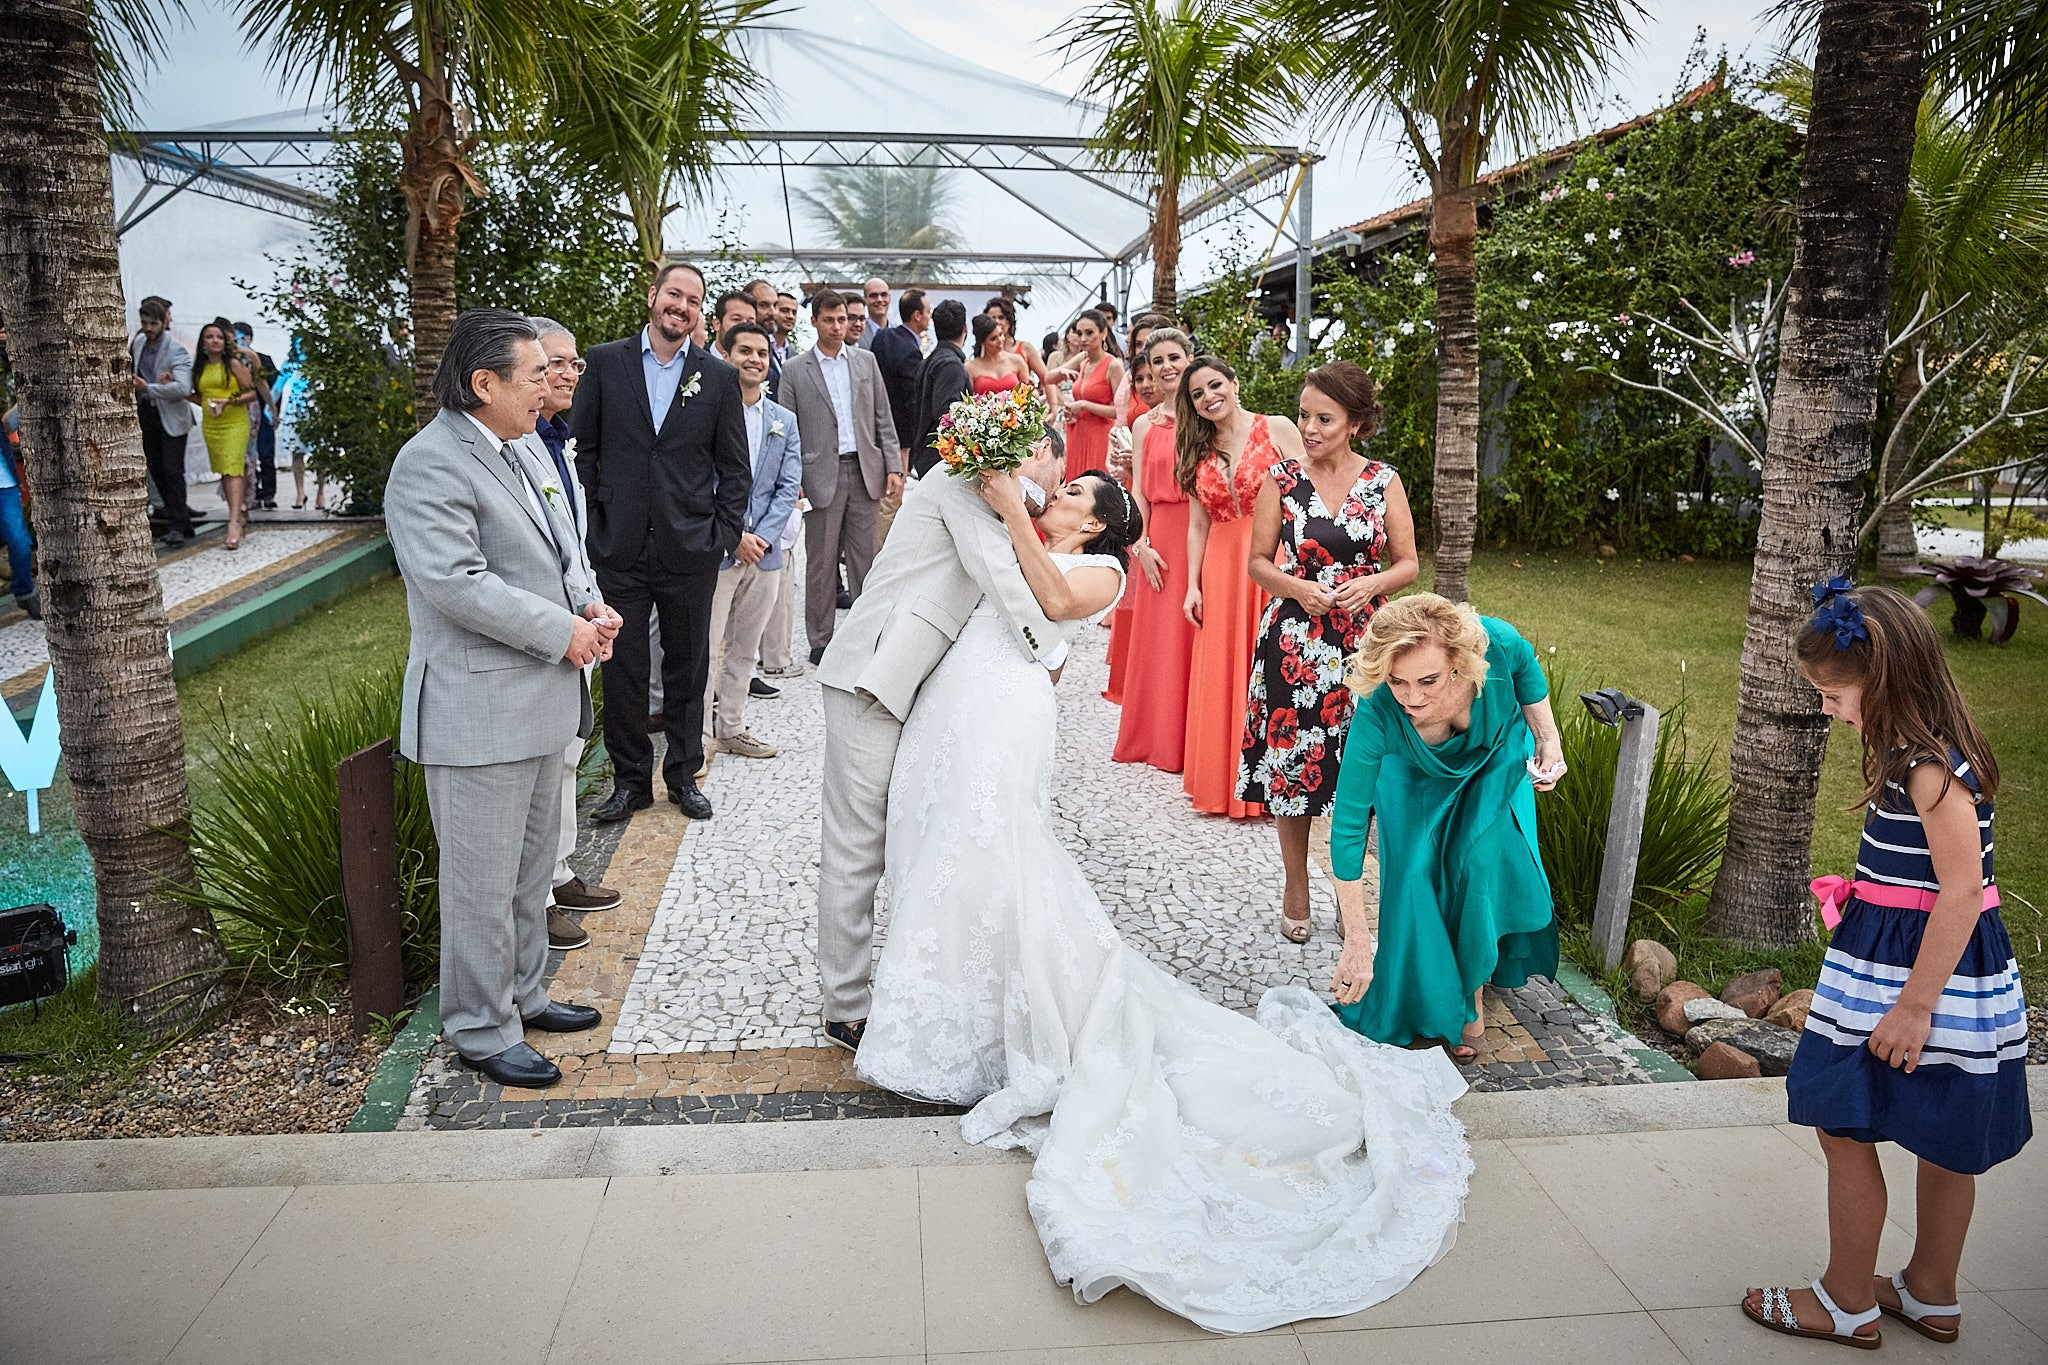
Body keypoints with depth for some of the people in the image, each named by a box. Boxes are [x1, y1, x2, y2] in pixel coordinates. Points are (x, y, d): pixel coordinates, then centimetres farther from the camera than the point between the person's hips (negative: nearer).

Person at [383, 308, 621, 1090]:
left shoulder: (521, 451, 14)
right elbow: (455, 583, -25)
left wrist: (587, 601, 2)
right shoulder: (431, 463, -16)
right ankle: (481, 1032, 17)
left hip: (540, 702, 10)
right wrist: (561, 630, -19)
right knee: (483, 885, 2)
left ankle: (525, 996, 37)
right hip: (478, 711, -10)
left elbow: (556, 549, 22)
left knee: (530, 869, 21)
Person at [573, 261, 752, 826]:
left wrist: (726, 534, -1)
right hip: (619, 547, 0)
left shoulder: (719, 376, 4)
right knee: (622, 668, 6)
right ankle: (630, 779, 22)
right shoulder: (605, 361, 4)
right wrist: (594, 519, 0)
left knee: (688, 669, 11)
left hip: (690, 550, 0)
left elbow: (733, 466, 6)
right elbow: (583, 447, 7)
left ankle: (684, 774, 26)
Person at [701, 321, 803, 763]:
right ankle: (701, 734, 8)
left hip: (764, 550, 5)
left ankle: (731, 728, 25)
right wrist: (733, 536, -14)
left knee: (745, 647, 14)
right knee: (706, 648, -2)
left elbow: (789, 486, 6)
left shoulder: (784, 420, 12)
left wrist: (763, 536, -7)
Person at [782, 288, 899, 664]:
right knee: (821, 563, 4)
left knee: (864, 559, 8)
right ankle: (820, 641, 14)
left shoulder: (866, 361, 10)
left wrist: (893, 466, 2)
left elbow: (883, 419, 10)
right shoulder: (795, 370, 1)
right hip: (821, 475, -2)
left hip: (865, 471, 3)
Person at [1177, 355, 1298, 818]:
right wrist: (1192, 585, 4)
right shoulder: (1198, 451, 14)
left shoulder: (1277, 429, 0)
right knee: (1221, 674, 6)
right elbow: (1198, 526, 13)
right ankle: (1224, 782, 17)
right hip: (1220, 571, 5)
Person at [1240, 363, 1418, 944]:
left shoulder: (1384, 482, 0)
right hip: (1293, 640, 0)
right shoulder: (1282, 478, -1)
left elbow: (1408, 563, 6)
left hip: (1361, 643, 0)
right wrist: (1298, 588, -15)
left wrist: (1371, 583, -14)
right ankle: (1296, 887, 26)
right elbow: (1257, 561, 4)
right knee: (1288, 761, 6)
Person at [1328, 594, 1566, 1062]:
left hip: (1496, 759, 1)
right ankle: (1416, 1003, 12)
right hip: (1415, 776, -1)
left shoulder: (1496, 642, -40)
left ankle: (1472, 994, 8)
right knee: (1414, 870, -12)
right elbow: (1347, 825, -37)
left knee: (1480, 861, -13)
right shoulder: (1376, 712, -42)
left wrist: (1548, 740, -15)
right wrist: (1356, 944, -35)